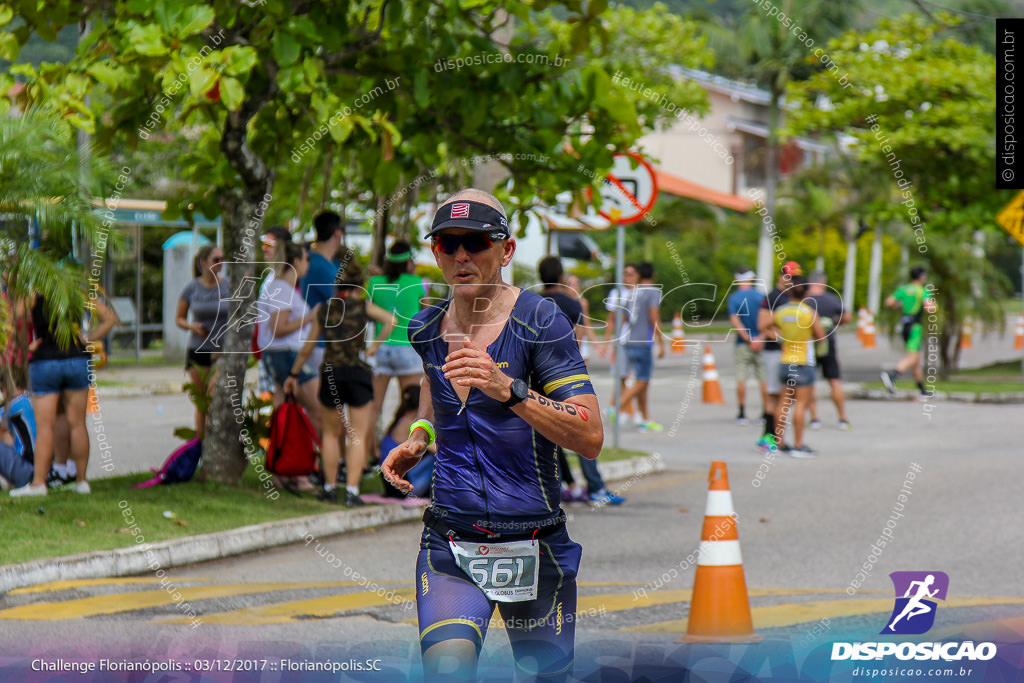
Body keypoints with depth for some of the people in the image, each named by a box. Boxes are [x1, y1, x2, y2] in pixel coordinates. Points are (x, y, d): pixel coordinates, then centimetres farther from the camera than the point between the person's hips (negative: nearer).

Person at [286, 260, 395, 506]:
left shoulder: (324, 309, 8)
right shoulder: (363, 307, 3)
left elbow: (307, 349, 11)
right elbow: (391, 320, -13)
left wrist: (294, 374, 21)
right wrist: (375, 346, -5)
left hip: (330, 373, 2)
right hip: (358, 373, -2)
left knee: (331, 433, 16)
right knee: (357, 436, 2)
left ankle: (330, 488, 17)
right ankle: (352, 491, -5)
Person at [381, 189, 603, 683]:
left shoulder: (539, 322, -9)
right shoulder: (427, 329, 5)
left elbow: (590, 439, -17)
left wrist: (508, 390, -29)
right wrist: (418, 439, 12)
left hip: (535, 543, -2)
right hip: (449, 544, 2)